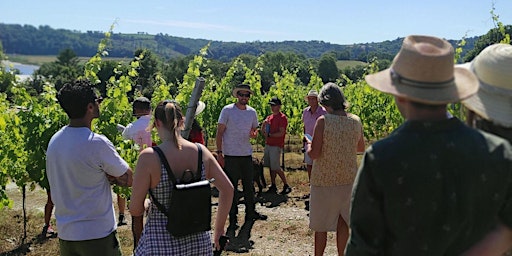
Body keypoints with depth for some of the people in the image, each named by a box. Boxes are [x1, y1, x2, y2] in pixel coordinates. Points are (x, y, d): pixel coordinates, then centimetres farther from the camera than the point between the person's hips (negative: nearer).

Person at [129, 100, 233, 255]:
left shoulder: (149, 157, -16)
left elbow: (135, 209, -12)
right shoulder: (201, 152, -4)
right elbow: (227, 189, 1)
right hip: (199, 241, 4)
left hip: (161, 244, -3)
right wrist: (219, 229, 13)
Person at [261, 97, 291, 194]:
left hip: (276, 146, -8)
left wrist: (269, 135, -13)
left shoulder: (282, 118, -8)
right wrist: (264, 124, -3)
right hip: (268, 145, 8)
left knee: (276, 168, -7)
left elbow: (281, 133, -17)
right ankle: (273, 186, 17)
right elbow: (263, 132, 16)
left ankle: (286, 186, 4)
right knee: (271, 167, 9)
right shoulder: (269, 117, 15)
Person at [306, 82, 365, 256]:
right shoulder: (356, 121, -1)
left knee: (321, 225, 10)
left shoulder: (323, 121, -16)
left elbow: (314, 154, -18)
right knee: (343, 222, 15)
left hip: (324, 181, -4)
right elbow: (361, 148, 13)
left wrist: (309, 144, 2)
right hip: (348, 180, 4)